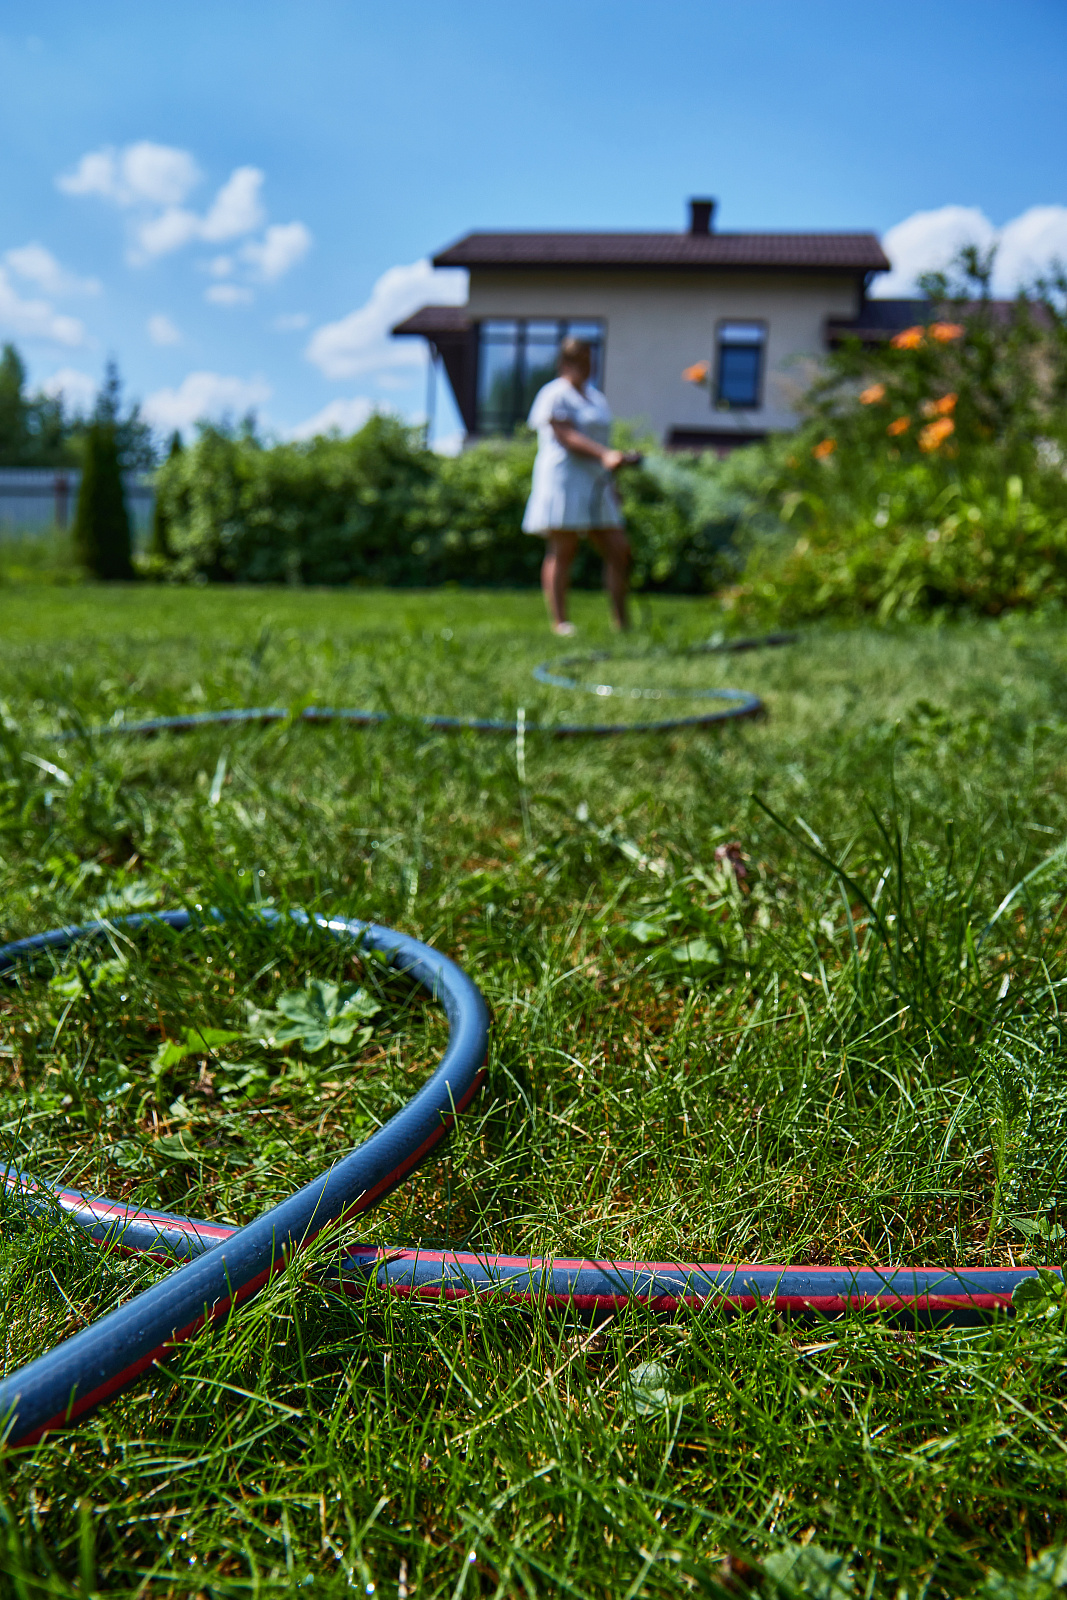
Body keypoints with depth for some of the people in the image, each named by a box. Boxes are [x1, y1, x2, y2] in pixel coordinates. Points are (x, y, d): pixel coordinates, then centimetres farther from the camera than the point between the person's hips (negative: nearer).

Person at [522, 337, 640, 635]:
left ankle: (621, 619, 7)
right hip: (563, 479, -8)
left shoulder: (595, 397, 21)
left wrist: (610, 485, 20)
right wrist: (605, 455, -28)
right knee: (562, 551, -7)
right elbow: (567, 438, -16)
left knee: (619, 549, 2)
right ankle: (559, 621, -3)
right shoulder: (555, 396, -5)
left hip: (594, 485, 8)